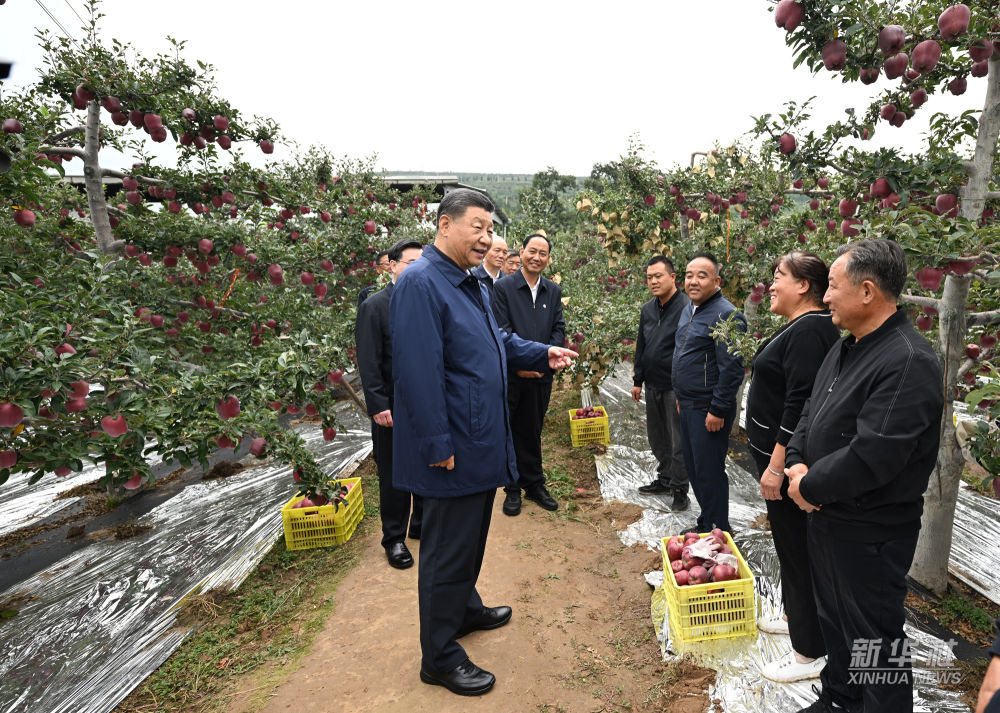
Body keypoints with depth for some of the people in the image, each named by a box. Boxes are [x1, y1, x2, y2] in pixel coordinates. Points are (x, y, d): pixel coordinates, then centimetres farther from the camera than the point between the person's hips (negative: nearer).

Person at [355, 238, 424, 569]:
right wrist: (378, 406, -15)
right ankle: (394, 538, 26)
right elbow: (369, 363, -11)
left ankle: (423, 525, 36)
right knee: (393, 474, 10)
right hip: (393, 407, -4)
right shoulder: (374, 306, -8)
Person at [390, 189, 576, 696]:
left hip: (482, 441, 9)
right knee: (448, 549, 5)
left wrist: (544, 354, 7)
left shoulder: (472, 283, 12)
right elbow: (418, 372, -24)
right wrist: (438, 445, -23)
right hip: (453, 448, -9)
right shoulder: (421, 283, -19)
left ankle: (465, 608, 46)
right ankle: (440, 658, 23)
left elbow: (498, 343, 22)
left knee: (471, 537, 24)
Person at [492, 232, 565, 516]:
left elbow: (559, 329, 7)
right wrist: (520, 363, -15)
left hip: (541, 375, 4)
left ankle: (534, 484, 28)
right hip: (511, 375, -3)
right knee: (510, 432, 6)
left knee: (532, 432, 14)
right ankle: (512, 489, 20)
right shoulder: (503, 287, -4)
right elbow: (502, 331, -10)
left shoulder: (554, 291, 10)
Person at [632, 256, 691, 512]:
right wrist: (638, 381, 16)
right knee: (657, 438, 18)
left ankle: (680, 490, 18)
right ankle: (665, 479, 35)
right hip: (653, 386, 7)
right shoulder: (647, 309, 10)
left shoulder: (686, 308, -14)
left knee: (678, 442, 3)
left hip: (675, 388, -7)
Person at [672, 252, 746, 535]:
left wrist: (718, 410, -20)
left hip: (708, 410, -9)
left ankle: (719, 531, 17)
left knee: (709, 472, 0)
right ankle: (705, 523, 34)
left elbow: (731, 368, -20)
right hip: (687, 406, 10)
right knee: (693, 468, 18)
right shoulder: (688, 311, 13)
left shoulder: (726, 315, -16)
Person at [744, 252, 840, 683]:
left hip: (787, 458, -10)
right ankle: (796, 616, 41)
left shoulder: (810, 331, -20)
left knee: (797, 549, 2)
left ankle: (810, 652, 17)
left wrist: (777, 465, -24)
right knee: (789, 542, 22)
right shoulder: (798, 327, 12)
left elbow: (800, 405, -25)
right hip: (775, 453, 10)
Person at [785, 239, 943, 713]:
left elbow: (869, 457, -29)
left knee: (872, 637, 8)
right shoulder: (846, 347, 7)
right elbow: (811, 413, 12)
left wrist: (809, 486, -16)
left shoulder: (908, 362, -24)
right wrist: (797, 463, -5)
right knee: (834, 619, 25)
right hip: (826, 516, 9)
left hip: (869, 532, -9)